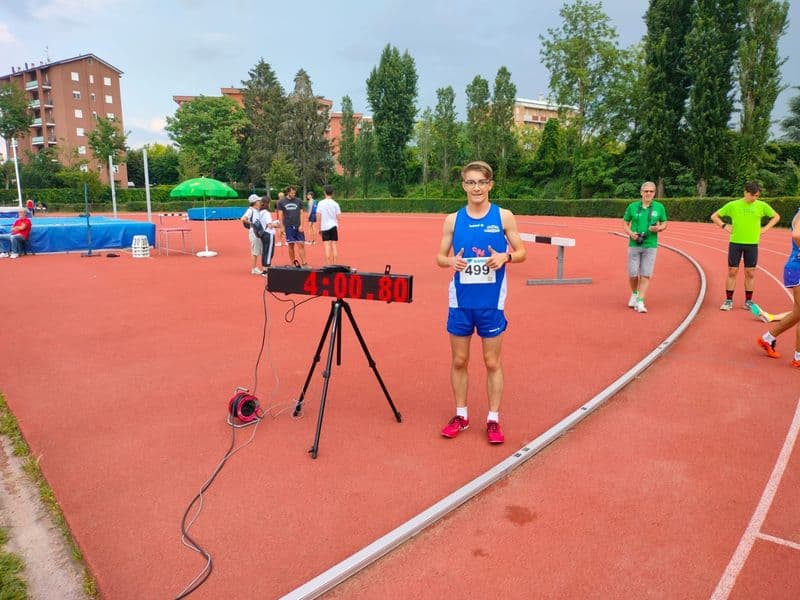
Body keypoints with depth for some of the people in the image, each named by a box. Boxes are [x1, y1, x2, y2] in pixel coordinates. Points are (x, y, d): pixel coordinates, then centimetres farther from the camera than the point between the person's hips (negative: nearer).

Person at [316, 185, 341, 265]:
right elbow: (338, 217, -2)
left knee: (327, 247, 0)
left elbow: (319, 217, 0)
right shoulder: (335, 204, -2)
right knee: (334, 245, 4)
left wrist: (319, 229, 6)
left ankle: (328, 265, -1)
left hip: (324, 227, 0)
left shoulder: (321, 203, -1)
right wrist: (337, 227, 11)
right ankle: (334, 264, 5)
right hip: (333, 226, 0)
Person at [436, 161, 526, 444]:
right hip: (461, 302, 2)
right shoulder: (453, 219, 1)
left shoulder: (503, 216, -3)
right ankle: (461, 415, 27)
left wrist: (505, 257, -19)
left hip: (491, 302, -2)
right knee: (458, 361, 10)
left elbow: (521, 252, 2)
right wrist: (451, 261, -17)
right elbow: (440, 257, 6)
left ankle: (493, 419, 22)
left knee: (492, 362, 8)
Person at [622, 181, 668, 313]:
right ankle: (634, 294, 30)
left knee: (645, 275, -3)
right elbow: (625, 223, 8)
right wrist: (630, 233, -11)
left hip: (650, 245, 0)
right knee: (632, 273, 2)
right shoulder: (632, 206, 1)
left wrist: (659, 228, -11)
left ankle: (640, 302, 2)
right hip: (634, 245, 0)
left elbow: (664, 223, 11)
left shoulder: (659, 207, 3)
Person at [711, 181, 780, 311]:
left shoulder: (762, 206, 2)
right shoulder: (733, 205, -1)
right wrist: (725, 226, -4)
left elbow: (776, 216, 17)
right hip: (735, 243, -1)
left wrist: (765, 229, 4)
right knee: (732, 272, 2)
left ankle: (748, 301, 16)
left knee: (750, 274, 5)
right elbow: (714, 216, 7)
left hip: (752, 244, 1)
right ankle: (728, 300, 9)